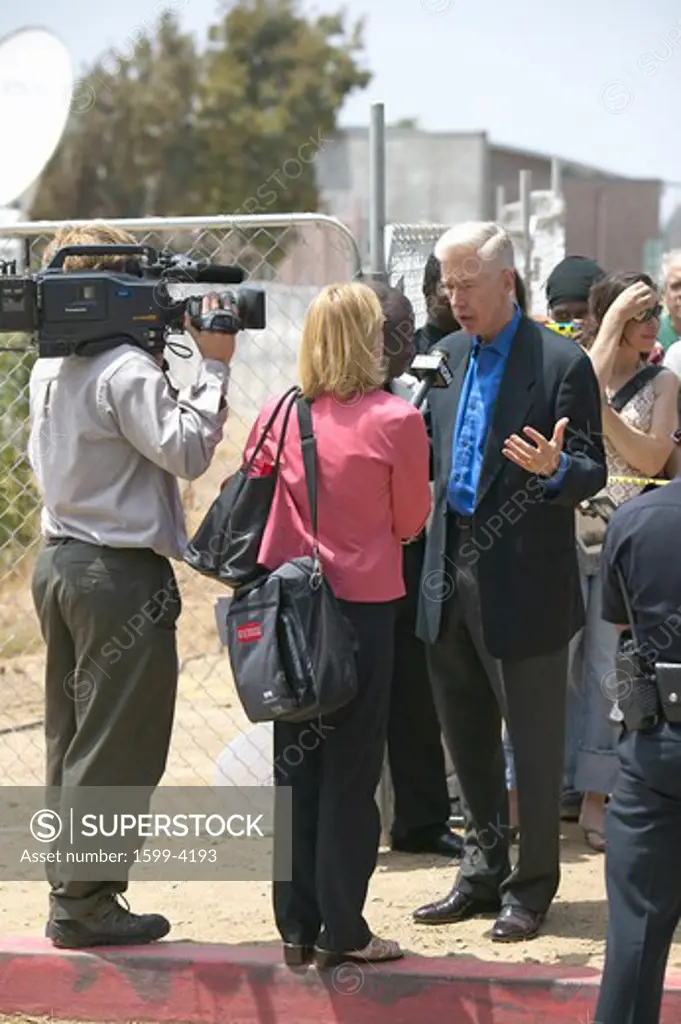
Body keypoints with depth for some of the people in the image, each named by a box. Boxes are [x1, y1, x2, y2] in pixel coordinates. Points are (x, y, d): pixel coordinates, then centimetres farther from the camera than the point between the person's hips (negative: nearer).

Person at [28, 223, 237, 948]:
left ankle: (69, 889, 18)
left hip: (58, 562, 9)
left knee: (70, 739, 14)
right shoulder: (127, 371, -17)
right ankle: (84, 903, -1)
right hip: (121, 572, -9)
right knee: (116, 749, -3)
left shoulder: (48, 368, 11)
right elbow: (187, 451, -22)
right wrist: (213, 367, -15)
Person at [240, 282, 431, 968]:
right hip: (363, 606, -4)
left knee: (295, 766, 12)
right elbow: (410, 521, -2)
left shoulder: (278, 416, -2)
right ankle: (340, 931, 8)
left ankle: (297, 926, 17)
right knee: (351, 770, 4)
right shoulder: (396, 421, -12)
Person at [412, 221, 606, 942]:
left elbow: (592, 472, -10)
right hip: (451, 571, 7)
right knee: (466, 733, 15)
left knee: (534, 740, 3)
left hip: (523, 579, -7)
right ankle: (484, 871, 28)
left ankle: (533, 883, 15)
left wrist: (553, 470, -31)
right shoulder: (447, 356, 10)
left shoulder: (561, 364, -10)